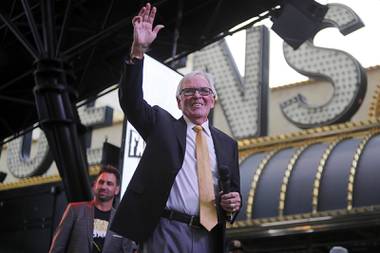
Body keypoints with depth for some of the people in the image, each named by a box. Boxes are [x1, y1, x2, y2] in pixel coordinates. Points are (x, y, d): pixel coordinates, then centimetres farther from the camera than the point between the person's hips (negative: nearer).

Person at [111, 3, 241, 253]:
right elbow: (130, 100, -6)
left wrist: (235, 202, -4)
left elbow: (234, 189, 21)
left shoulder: (227, 144, 16)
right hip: (166, 232, -3)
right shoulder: (162, 124, 9)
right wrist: (139, 49, -18)